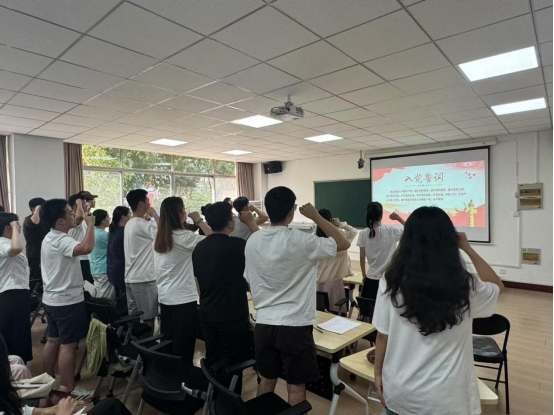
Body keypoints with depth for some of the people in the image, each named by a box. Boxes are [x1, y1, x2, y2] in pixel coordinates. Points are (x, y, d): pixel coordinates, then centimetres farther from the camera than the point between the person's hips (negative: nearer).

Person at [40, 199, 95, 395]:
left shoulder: (50, 238, 10)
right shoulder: (61, 240, -25)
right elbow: (86, 248, -43)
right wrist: (90, 223, -33)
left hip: (52, 299, 11)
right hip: (67, 301, -11)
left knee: (53, 340, 19)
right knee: (68, 345, -2)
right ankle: (68, 389, 8)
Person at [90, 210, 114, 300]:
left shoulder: (94, 232, 7)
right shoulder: (104, 235, -19)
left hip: (95, 269, 9)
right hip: (104, 270, -9)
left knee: (98, 297, 16)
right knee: (106, 300, -2)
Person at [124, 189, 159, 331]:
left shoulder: (129, 224, 13)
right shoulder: (141, 224, -16)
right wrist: (155, 215, -14)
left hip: (130, 278, 9)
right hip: (144, 278, -9)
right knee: (148, 318, 1)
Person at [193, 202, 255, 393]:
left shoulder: (199, 247, 2)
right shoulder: (237, 245, -19)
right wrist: (251, 223, 5)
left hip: (207, 315, 7)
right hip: (232, 316, -6)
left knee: (213, 362, 19)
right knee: (233, 365, 8)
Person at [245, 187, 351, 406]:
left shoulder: (252, 241, -3)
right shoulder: (300, 241, -18)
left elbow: (250, 280, 8)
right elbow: (343, 243, -6)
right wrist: (315, 216, -3)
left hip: (263, 324, 5)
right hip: (295, 326, -5)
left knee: (267, 380, 23)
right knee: (296, 387, 12)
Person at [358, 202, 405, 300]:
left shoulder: (364, 233, -5)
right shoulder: (391, 231, -12)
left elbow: (362, 257, 2)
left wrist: (364, 275, 14)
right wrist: (399, 218, 4)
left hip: (371, 279, 2)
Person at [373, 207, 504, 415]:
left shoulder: (392, 282, -16)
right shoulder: (465, 287, -16)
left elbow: (383, 336, -6)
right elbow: (498, 286, 7)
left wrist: (379, 374, 9)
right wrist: (467, 248, 6)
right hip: (445, 397, 0)